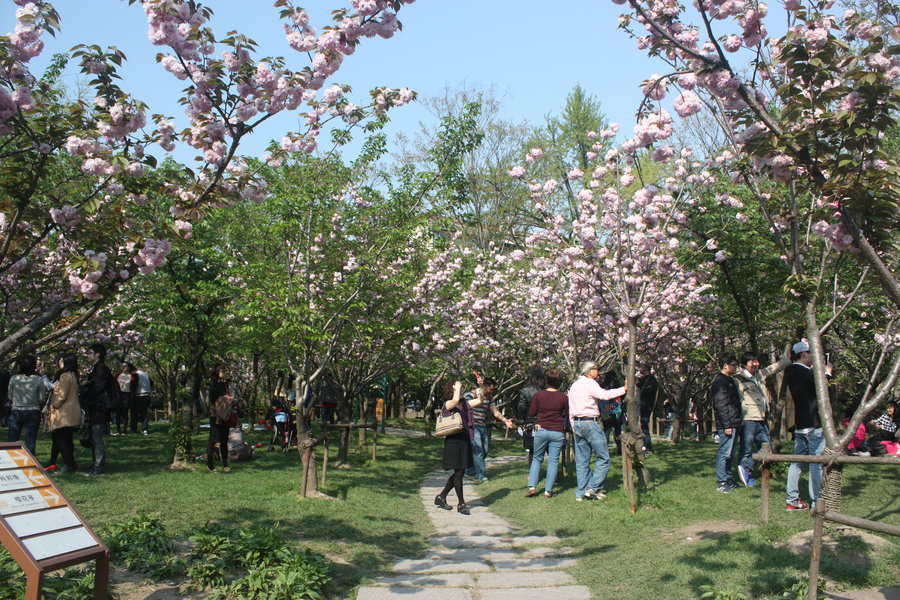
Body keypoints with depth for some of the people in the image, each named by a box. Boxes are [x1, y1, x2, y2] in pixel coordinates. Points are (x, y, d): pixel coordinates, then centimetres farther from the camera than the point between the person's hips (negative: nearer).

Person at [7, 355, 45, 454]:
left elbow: (10, 397, 5)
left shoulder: (13, 379, -5)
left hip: (16, 412, 1)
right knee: (30, 441, 5)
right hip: (33, 412, -1)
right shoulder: (38, 380, -9)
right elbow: (41, 399, -5)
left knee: (11, 441, 11)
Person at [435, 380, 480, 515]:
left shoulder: (464, 402, 12)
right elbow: (455, 400, -31)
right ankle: (461, 504, 8)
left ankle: (441, 497, 25)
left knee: (460, 472, 12)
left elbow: (480, 400, 15)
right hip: (454, 440, -8)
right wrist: (457, 388, -15)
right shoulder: (447, 404, -9)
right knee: (459, 472, -2)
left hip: (465, 439, 8)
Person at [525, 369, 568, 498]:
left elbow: (531, 413, 3)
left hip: (541, 430, 1)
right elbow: (568, 415, 4)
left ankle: (532, 487, 5)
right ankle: (548, 491, 5)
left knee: (537, 458, 14)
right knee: (553, 461, 5)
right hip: (558, 432, -1)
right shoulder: (563, 397, -5)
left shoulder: (539, 395, -4)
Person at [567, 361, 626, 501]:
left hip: (577, 424, 9)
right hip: (591, 423, -8)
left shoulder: (574, 385, 19)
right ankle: (593, 488, -6)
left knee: (582, 461, 9)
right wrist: (624, 389, -20)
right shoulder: (589, 383, -7)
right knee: (603, 458, -2)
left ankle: (581, 493, 10)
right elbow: (604, 395, -25)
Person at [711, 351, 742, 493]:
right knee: (724, 453, -7)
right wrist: (727, 425, -22)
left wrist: (737, 423, 20)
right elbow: (721, 405, -19)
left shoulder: (730, 380, 20)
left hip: (733, 424, 10)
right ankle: (721, 482, -3)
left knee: (729, 453, 15)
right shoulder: (720, 381, -13)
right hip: (727, 424, -10)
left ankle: (728, 480, 23)